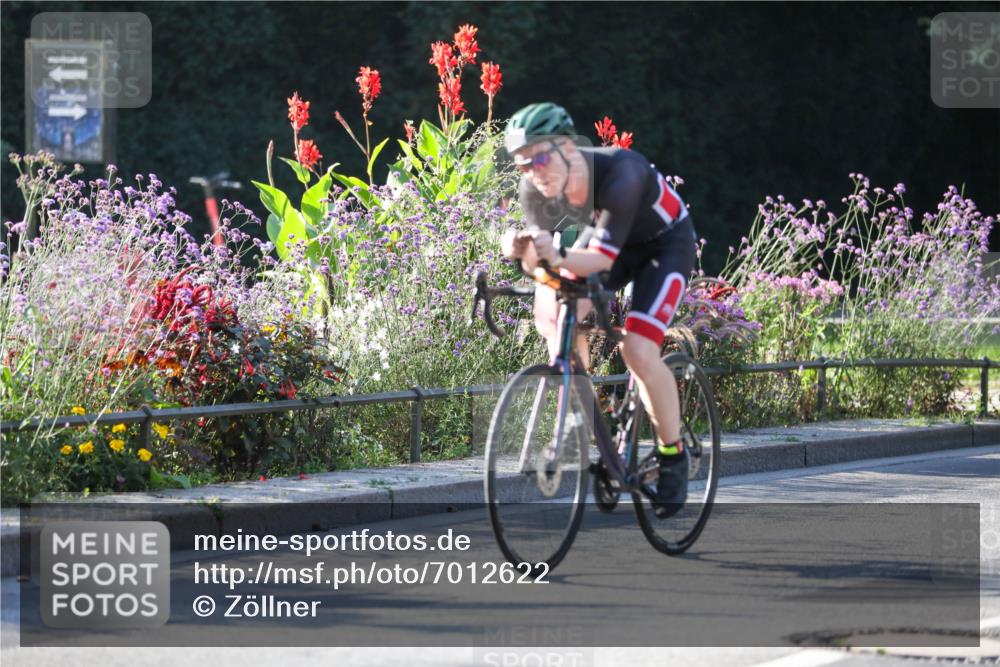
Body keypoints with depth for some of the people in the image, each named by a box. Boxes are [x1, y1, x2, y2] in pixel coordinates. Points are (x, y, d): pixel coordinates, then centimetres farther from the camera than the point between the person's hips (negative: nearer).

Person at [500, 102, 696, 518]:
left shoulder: (619, 173, -38)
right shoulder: (535, 191, -22)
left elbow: (602, 259, -37)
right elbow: (538, 262, -18)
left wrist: (559, 258, -56)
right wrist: (524, 252, -41)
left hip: (665, 242, -6)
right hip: (604, 236, 6)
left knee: (638, 351, -21)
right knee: (551, 312, -19)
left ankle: (673, 456, -3)